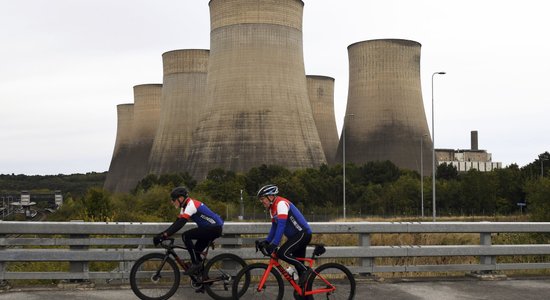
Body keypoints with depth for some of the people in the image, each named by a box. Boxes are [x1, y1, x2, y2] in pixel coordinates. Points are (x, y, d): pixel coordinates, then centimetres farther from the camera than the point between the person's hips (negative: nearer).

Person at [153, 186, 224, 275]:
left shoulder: (191, 205, -19)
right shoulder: (185, 207, 12)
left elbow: (180, 224, -28)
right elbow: (177, 223, 11)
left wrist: (164, 235, -32)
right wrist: (161, 234, 1)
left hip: (215, 228, -10)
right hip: (212, 228, 10)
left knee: (186, 236, -17)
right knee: (196, 251, 8)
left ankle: (195, 263, -13)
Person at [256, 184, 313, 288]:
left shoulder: (281, 203, -17)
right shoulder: (272, 208, 14)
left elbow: (281, 225, -26)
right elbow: (274, 227, 17)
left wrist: (274, 244, -30)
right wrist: (266, 241, 4)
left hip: (302, 233, -10)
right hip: (296, 236, 10)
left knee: (282, 254, -22)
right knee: (298, 264, 10)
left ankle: (306, 269, -11)